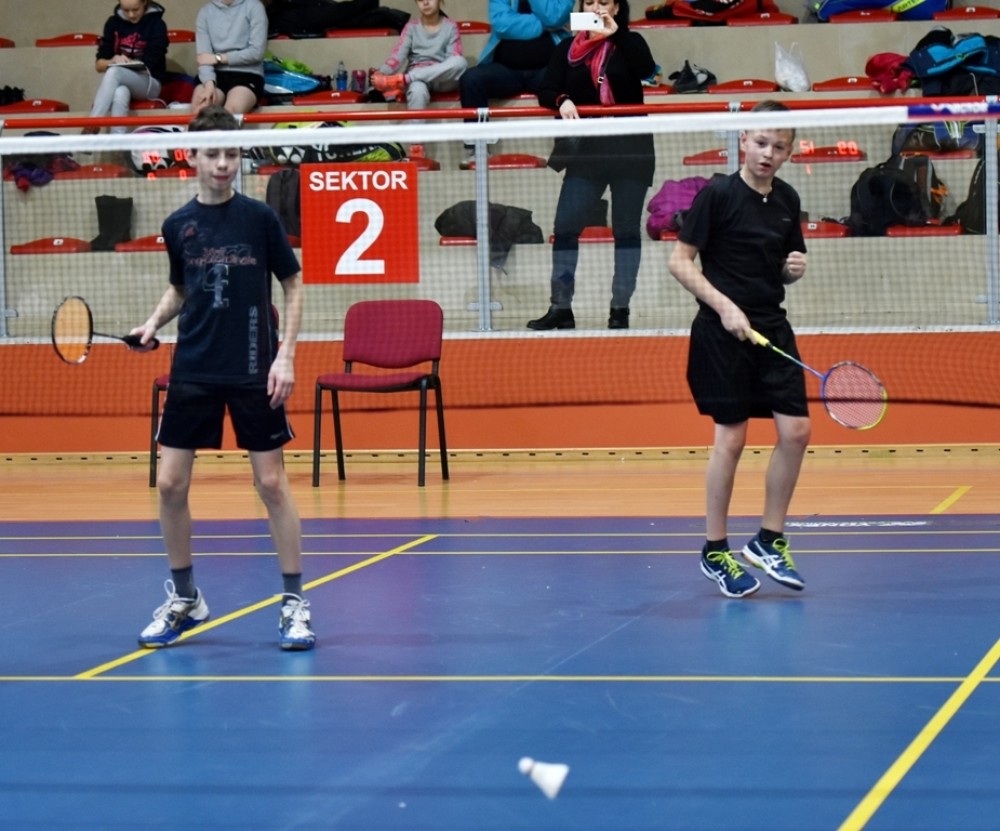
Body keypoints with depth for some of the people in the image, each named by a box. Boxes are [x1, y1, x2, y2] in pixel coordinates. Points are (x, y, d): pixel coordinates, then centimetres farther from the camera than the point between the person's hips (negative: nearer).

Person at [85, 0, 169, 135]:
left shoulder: (156, 24, -3)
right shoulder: (113, 22, 7)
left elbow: (151, 65, -8)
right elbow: (99, 65, 5)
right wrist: (113, 61, -16)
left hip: (149, 84, -3)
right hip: (120, 83, 3)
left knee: (113, 73, -34)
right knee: (121, 93, -37)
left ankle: (92, 125, -41)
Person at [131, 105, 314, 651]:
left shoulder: (259, 218, -4)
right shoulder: (178, 226, 4)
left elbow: (293, 285, 1)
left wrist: (286, 355, -7)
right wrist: (154, 323, 0)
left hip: (253, 373, -3)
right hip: (193, 372, 3)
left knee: (271, 482, -2)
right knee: (170, 484, 1)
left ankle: (295, 601, 8)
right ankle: (183, 599, 18)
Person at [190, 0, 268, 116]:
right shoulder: (205, 12, 10)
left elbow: (256, 52, -5)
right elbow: (203, 57, 0)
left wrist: (218, 58, -6)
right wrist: (209, 84, -19)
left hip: (247, 74, -3)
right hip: (216, 75, 3)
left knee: (232, 110, -34)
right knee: (198, 109, -29)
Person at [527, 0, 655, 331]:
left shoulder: (629, 44, 3)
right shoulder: (567, 49, 8)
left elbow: (646, 70, -18)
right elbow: (546, 92, 2)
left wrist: (615, 34, -25)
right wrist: (562, 101, -20)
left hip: (630, 150, -2)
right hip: (585, 151, 2)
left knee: (627, 228, 4)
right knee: (565, 225, -5)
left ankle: (620, 310, 10)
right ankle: (560, 308, 1)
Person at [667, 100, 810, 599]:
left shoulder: (787, 200, 10)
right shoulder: (717, 194, -8)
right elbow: (680, 261, -9)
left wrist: (795, 269, -3)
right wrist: (724, 306, -18)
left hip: (772, 328, 6)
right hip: (723, 331, -6)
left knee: (795, 431, -1)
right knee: (730, 437, -4)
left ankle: (769, 541, 14)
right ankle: (715, 552, 8)